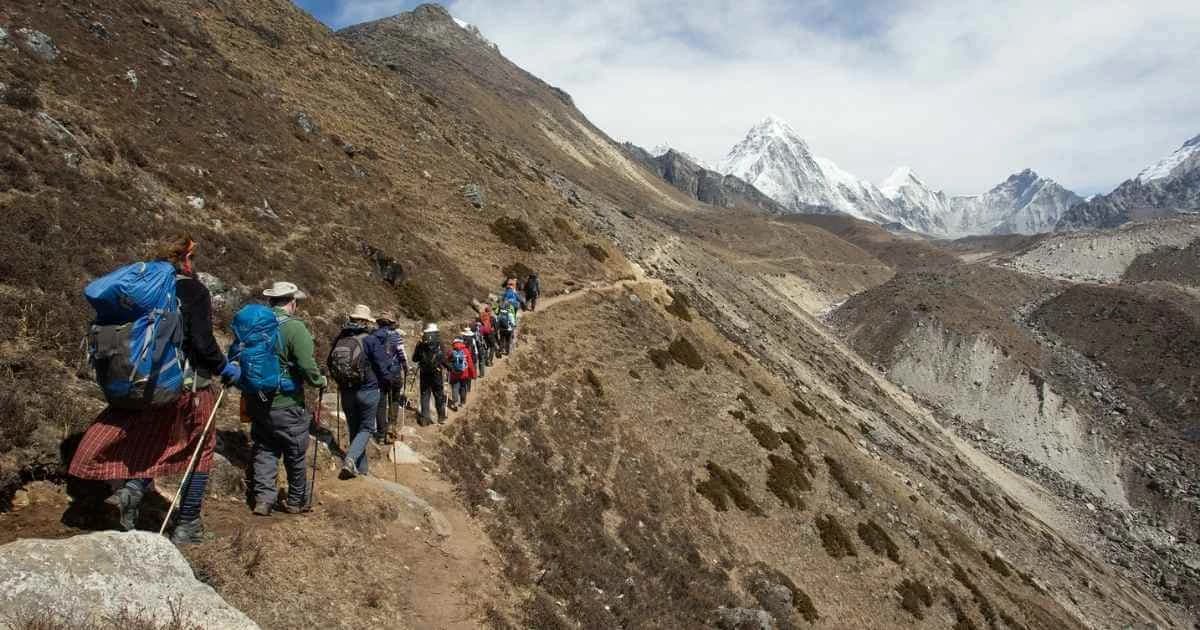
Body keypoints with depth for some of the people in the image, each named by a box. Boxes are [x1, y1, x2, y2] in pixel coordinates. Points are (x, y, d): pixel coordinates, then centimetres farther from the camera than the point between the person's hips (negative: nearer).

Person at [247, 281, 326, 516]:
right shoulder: (294, 327, -17)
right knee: (296, 454, 12)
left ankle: (263, 498, 11)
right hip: (286, 404, -5)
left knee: (264, 451, 16)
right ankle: (296, 501, 24)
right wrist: (320, 381, -2)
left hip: (257, 403, 5)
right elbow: (307, 366, -22)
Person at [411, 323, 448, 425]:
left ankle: (425, 418, 7)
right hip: (437, 374, -2)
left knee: (424, 396, 10)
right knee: (439, 396, 10)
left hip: (424, 374, 2)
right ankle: (441, 417, 14)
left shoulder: (420, 345, -2)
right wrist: (446, 367, 8)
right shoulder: (439, 345, -11)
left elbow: (414, 359, 7)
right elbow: (444, 359, -11)